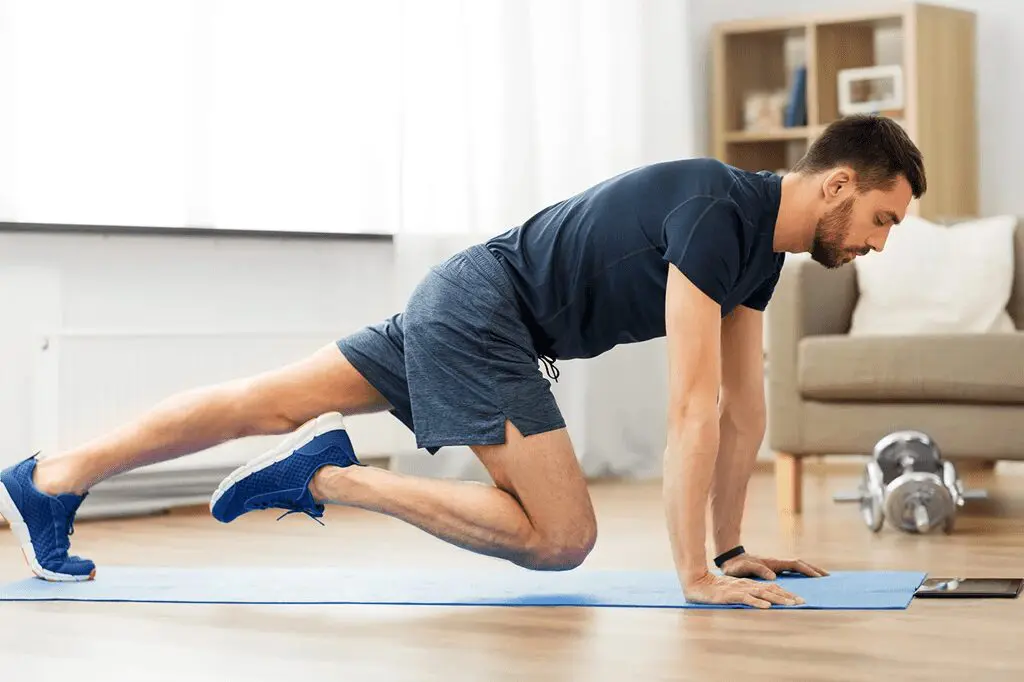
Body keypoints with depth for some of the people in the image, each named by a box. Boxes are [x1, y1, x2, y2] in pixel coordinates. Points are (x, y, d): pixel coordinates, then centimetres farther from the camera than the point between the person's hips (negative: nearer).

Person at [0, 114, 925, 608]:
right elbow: (693, 408, -28)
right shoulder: (717, 216, -23)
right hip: (481, 310, -9)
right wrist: (696, 574, -26)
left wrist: (732, 546, 14)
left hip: (463, 308, 9)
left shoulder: (766, 243, 6)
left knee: (274, 406, 11)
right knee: (561, 536, -13)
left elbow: (744, 401, 13)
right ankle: (330, 474, -10)